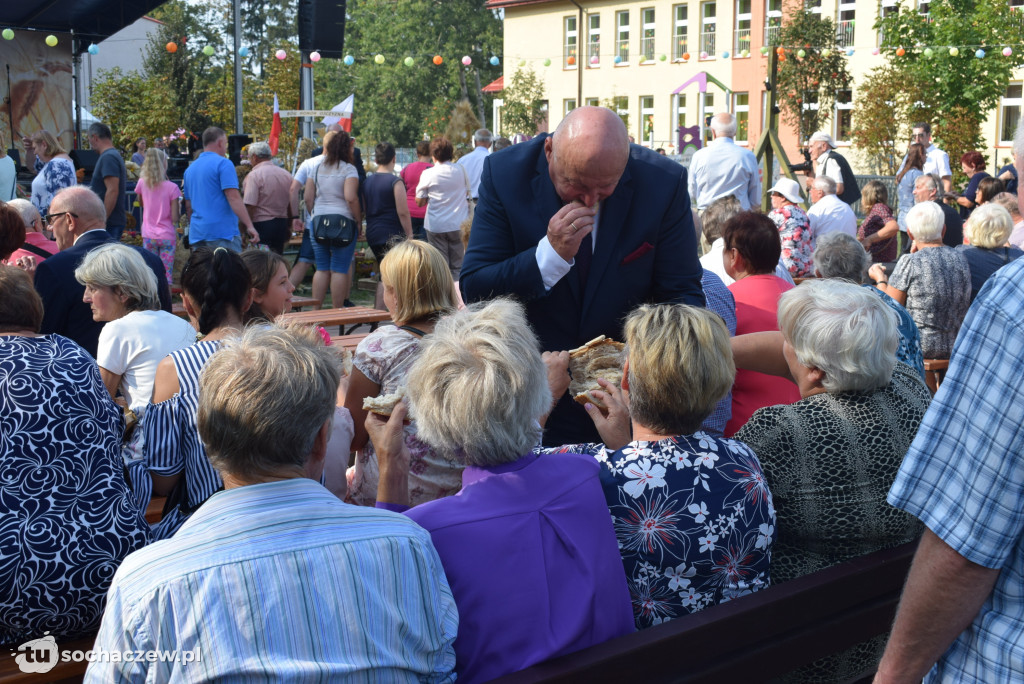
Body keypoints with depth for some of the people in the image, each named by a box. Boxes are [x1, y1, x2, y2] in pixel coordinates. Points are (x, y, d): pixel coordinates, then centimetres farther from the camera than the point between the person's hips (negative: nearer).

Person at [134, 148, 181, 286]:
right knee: (166, 274, 1)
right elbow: (175, 218, -12)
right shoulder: (172, 187, -12)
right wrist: (179, 209, 6)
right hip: (167, 236, -3)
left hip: (148, 236, 3)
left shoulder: (142, 183, -3)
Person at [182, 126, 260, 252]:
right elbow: (233, 198, -15)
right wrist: (249, 226, -16)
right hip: (223, 232, -7)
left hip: (197, 234, 7)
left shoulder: (190, 168, 17)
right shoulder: (223, 163, -6)